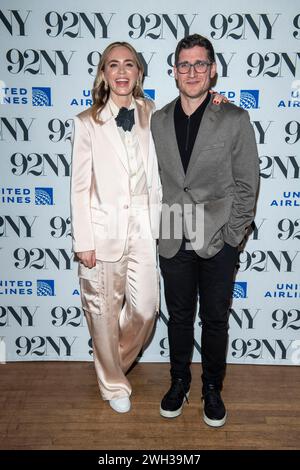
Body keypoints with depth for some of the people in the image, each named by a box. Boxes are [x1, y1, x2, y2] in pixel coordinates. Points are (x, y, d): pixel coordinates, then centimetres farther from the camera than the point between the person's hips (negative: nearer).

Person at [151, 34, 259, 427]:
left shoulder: (235, 120, -4)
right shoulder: (156, 122, 4)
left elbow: (246, 184, -3)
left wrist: (232, 236, -7)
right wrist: (159, 227, 2)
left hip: (218, 244, -2)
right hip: (173, 243, 2)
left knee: (215, 320, 13)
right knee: (179, 317, 17)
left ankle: (212, 388, 35)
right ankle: (180, 382, 38)